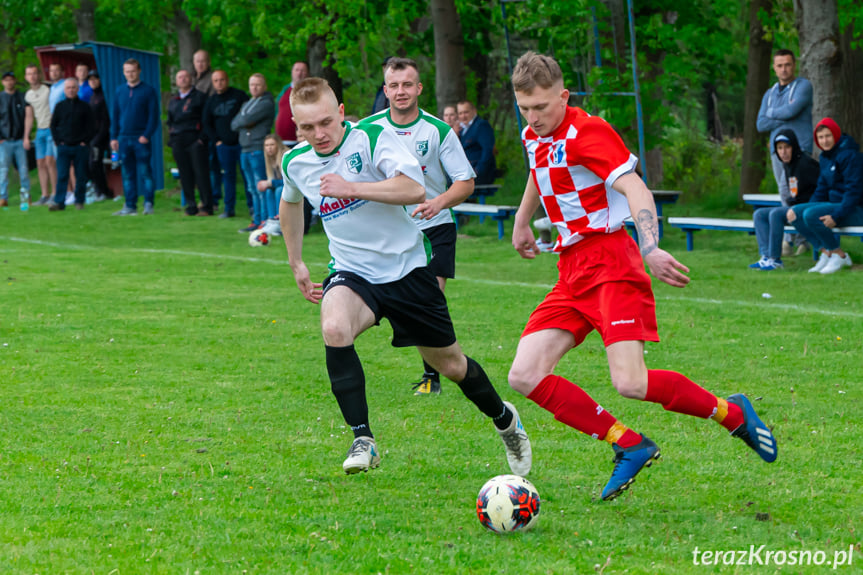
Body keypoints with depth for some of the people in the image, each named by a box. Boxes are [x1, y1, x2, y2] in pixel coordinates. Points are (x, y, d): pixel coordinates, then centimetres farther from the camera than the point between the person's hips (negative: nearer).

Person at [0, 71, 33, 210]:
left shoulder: (23, 98, 5)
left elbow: (29, 117, 1)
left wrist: (26, 137, -6)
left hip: (20, 140, 0)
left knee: (23, 169, -1)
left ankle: (25, 195, 10)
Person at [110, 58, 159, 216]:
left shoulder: (148, 91, -1)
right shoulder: (119, 91, 12)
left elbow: (153, 116, -4)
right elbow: (115, 116, 16)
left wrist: (147, 135, -14)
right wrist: (114, 137, 9)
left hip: (141, 139, -4)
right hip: (124, 139, 4)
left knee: (145, 172, -6)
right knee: (128, 174, 5)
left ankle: (148, 204, -3)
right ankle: (130, 206, 8)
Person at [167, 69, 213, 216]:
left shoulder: (199, 97, 4)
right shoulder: (173, 102, 20)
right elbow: (170, 122, 25)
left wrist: (202, 139, -11)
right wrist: (171, 140, 11)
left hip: (195, 140, -5)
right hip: (178, 142, 5)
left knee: (201, 174, -8)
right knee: (185, 175, 2)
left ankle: (207, 206, -5)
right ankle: (191, 206, 6)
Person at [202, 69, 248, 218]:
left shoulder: (239, 96, 1)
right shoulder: (211, 101, 11)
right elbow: (207, 124, 17)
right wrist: (216, 140, 5)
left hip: (241, 143, -3)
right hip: (223, 145, 3)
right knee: (228, 176, 5)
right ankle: (229, 209, 9)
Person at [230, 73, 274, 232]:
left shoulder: (266, 104, -6)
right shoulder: (246, 105, 22)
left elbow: (248, 119, -15)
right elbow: (234, 124, 11)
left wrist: (242, 121, 5)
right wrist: (245, 123, -6)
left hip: (259, 149, -9)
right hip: (245, 150, 9)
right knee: (252, 189, 10)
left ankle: (264, 221, -9)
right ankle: (256, 221, 13)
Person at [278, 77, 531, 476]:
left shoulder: (372, 137, -16)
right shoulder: (295, 163, -2)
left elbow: (415, 190, -30)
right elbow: (290, 203, 23)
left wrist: (350, 188, -35)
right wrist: (296, 264, 23)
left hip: (406, 267, -2)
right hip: (353, 273, 2)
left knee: (449, 364, 10)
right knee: (334, 328, -33)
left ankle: (505, 420, 41)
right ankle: (362, 441, -27)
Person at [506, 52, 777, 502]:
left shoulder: (585, 132, -13)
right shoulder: (533, 135, 13)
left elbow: (634, 188, -25)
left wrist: (651, 249, -41)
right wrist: (522, 223, 50)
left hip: (609, 261, -8)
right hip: (571, 271, 9)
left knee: (630, 383, -22)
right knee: (524, 376, -6)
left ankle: (732, 413, 3)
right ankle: (629, 446, 1)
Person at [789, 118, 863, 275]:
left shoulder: (850, 156, -15)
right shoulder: (824, 158, 13)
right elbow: (821, 190, 19)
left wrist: (836, 216, -26)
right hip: (835, 203, 9)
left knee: (811, 215, -28)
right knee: (794, 212, -3)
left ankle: (840, 256, -13)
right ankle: (825, 253, -6)